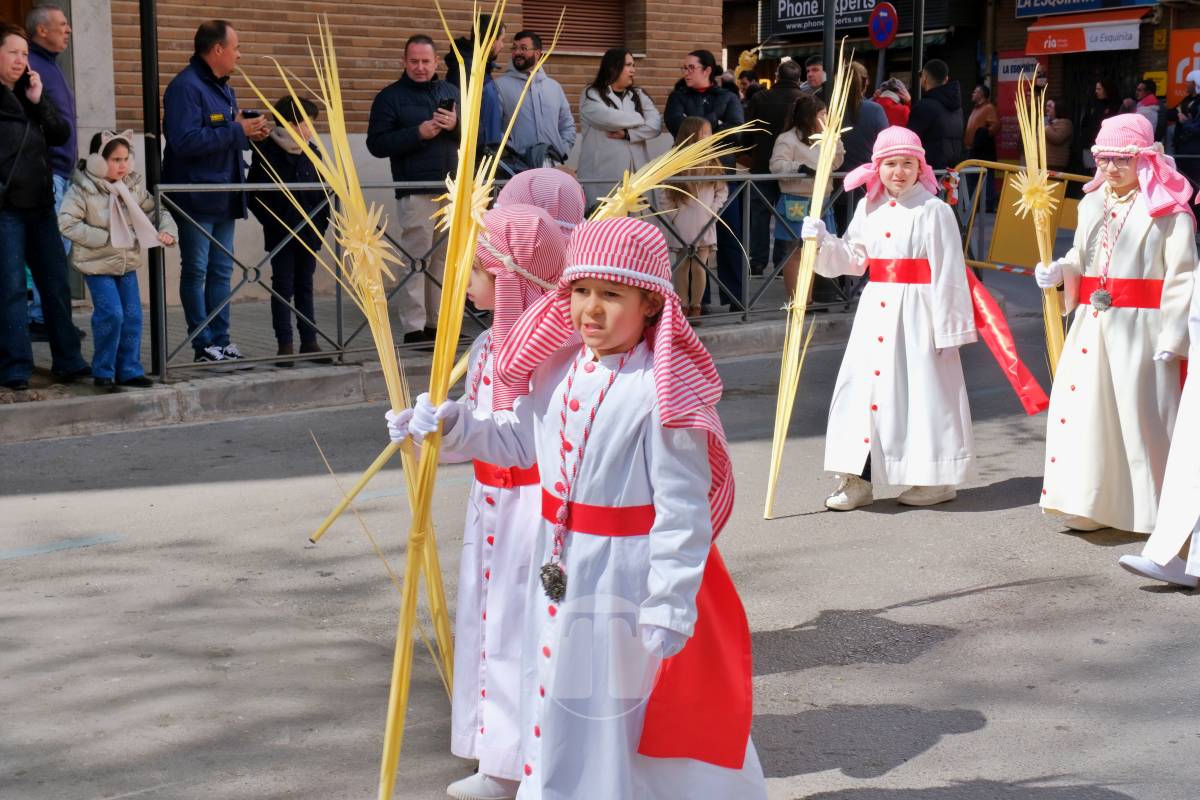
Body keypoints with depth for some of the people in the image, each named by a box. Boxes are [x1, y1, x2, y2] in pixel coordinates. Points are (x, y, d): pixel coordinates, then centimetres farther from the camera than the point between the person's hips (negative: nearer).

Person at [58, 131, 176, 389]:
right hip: (97, 264, -6)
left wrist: (167, 230, -11)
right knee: (111, 314, -13)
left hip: (128, 262, 6)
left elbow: (156, 210, 10)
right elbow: (66, 223, -21)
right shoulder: (82, 189, -14)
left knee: (133, 316, 4)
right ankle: (103, 372, 3)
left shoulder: (134, 186, 2)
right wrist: (104, 238, -24)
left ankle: (130, 370, 15)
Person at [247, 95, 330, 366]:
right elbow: (255, 197, -7)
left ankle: (309, 341, 16)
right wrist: (274, 223, -11)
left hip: (308, 232, 4)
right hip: (281, 236, -4)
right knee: (283, 287, 1)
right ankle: (285, 344, 5)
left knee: (305, 285, 11)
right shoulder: (267, 152, -8)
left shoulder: (312, 152, 5)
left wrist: (320, 225, 2)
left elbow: (324, 192, 10)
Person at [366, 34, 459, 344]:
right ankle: (413, 329, -6)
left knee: (444, 259, 6)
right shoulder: (390, 97, 3)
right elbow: (376, 144, -5)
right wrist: (418, 133, -14)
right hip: (415, 193, -5)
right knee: (417, 260, -9)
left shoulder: (451, 92, 17)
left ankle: (437, 324, 13)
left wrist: (456, 125, -6)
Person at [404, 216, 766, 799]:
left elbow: (682, 507, -21)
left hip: (626, 579, -8)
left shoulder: (663, 392, -21)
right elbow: (522, 443, 20)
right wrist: (453, 428, 9)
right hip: (559, 571, 8)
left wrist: (670, 604, -21)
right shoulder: (556, 369, 2)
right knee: (558, 702, 22)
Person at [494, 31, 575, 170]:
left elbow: (568, 125, 23)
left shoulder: (554, 86, 18)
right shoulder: (501, 85, 3)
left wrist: (562, 151, 6)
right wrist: (512, 153, -14)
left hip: (553, 165, 4)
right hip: (518, 166, -4)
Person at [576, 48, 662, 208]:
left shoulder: (639, 96, 17)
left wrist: (627, 134, -14)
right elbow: (608, 118, -16)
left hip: (635, 174, 4)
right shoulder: (591, 96, 3)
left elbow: (656, 125, 3)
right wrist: (640, 119, 0)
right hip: (602, 175, -4)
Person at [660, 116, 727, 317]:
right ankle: (683, 306, 12)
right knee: (682, 267, 5)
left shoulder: (712, 164, 5)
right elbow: (664, 196, -3)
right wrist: (673, 215, -5)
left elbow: (722, 191, 8)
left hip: (704, 226, 2)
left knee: (699, 267, 3)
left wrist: (713, 212, -3)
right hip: (681, 227, -2)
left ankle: (696, 306, 11)